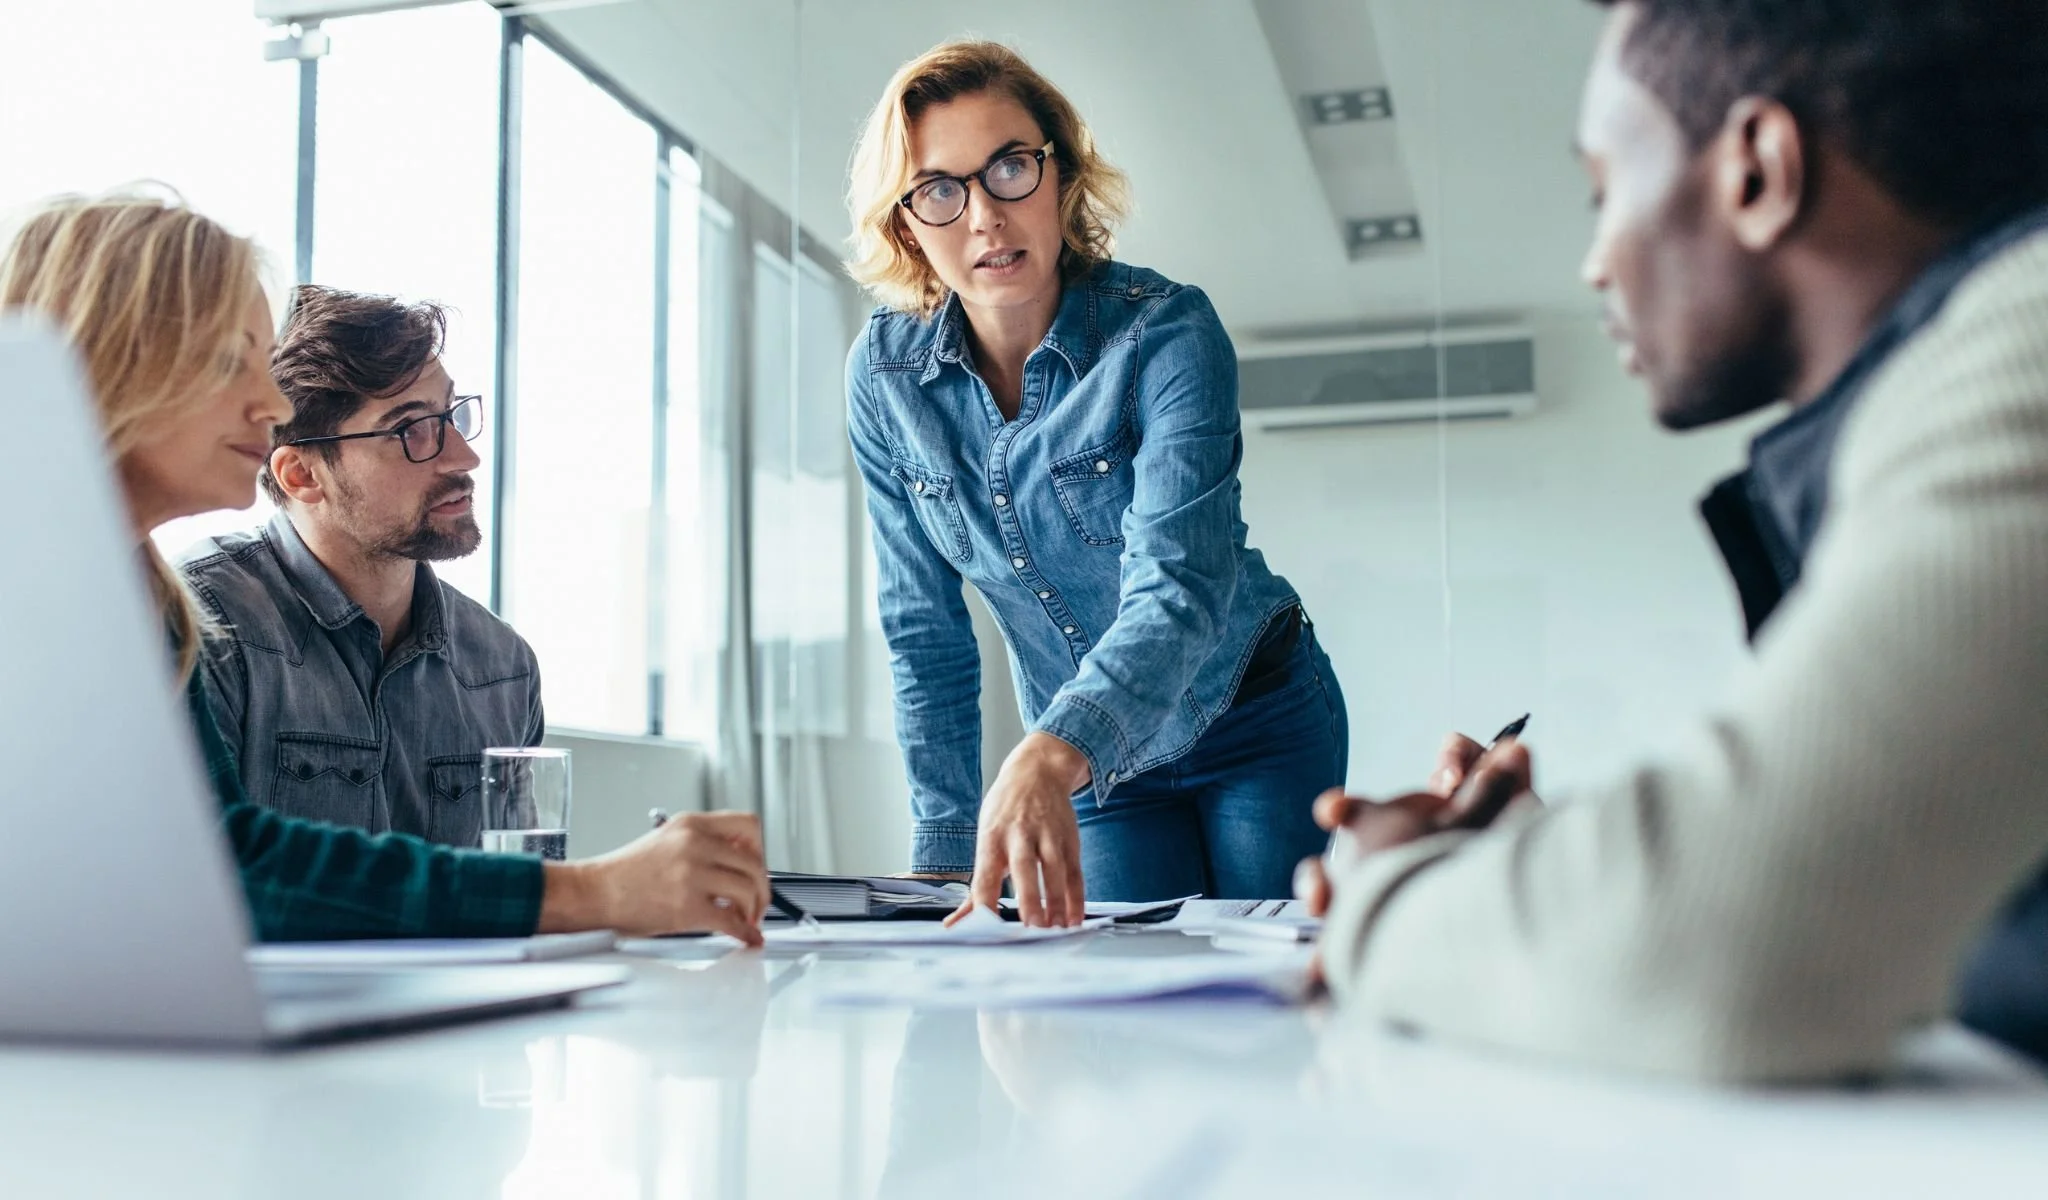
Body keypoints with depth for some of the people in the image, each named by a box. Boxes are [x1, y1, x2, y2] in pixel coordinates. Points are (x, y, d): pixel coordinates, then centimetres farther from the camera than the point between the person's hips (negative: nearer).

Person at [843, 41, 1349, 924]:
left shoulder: (1166, 330, -23)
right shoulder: (885, 375, -11)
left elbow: (1179, 584, -37)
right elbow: (925, 632, -5)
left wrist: (1048, 756, -54)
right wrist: (946, 851, -9)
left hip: (1255, 727, -2)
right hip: (1096, 764, 3)